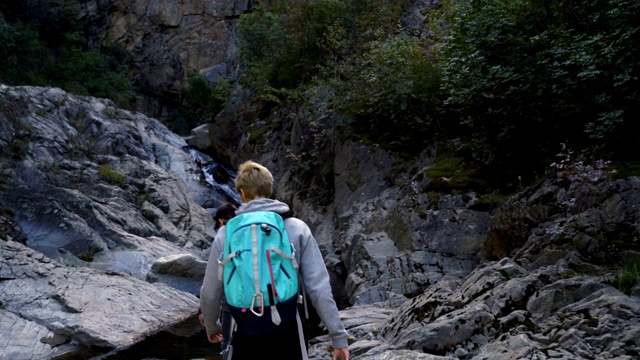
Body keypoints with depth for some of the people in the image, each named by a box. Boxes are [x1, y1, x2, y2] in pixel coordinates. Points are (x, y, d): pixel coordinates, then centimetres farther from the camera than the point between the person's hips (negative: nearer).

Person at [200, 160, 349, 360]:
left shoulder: (227, 234, -4)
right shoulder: (297, 228, -6)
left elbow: (210, 293, 2)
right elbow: (319, 287, -9)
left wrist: (211, 327, 21)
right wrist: (338, 335, -2)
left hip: (245, 331, 1)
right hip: (286, 329, 0)